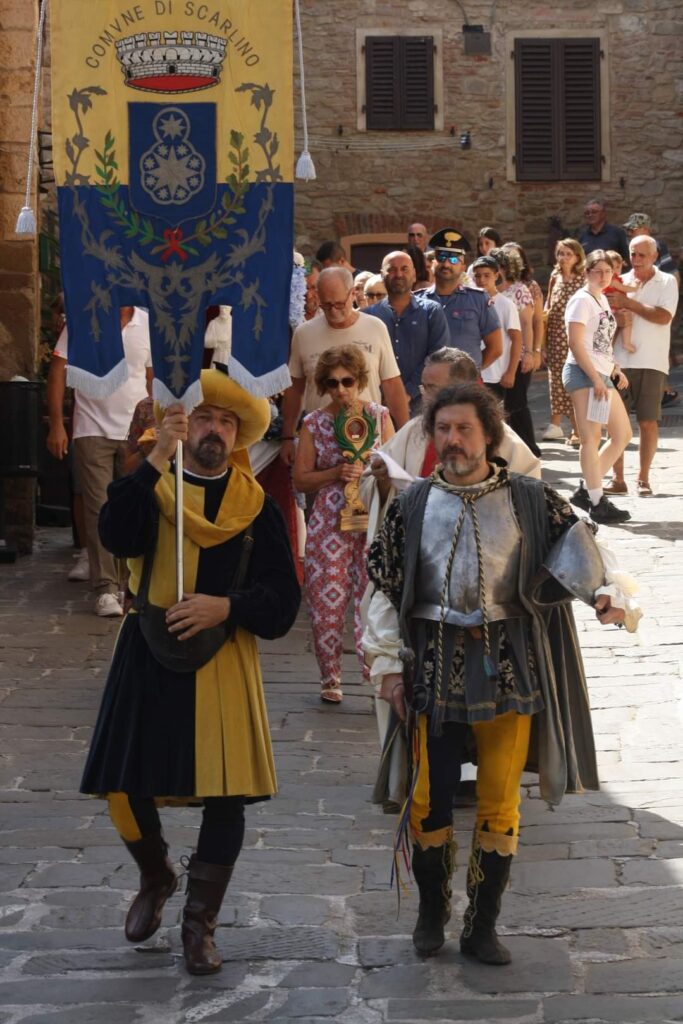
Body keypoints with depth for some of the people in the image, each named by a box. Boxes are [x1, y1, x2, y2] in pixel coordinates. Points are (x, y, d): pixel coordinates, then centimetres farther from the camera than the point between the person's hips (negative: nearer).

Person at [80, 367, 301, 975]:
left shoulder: (255, 505, 6)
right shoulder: (151, 488, 4)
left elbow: (282, 597, 2)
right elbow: (117, 535, -20)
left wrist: (226, 607, -15)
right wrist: (158, 460, -27)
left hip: (223, 662, 0)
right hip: (149, 658, 0)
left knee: (225, 797, -2)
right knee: (126, 787, 0)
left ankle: (200, 924, 15)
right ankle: (156, 880, 32)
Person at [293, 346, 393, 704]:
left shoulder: (379, 415, 6)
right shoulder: (314, 423, 5)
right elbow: (300, 480, 3)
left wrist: (367, 471, -11)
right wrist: (337, 474, -11)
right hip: (328, 523, 1)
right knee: (327, 603, 2)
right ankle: (330, 679, 15)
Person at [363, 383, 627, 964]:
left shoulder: (528, 500, 1)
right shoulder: (413, 506, 4)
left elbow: (577, 545, -5)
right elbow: (384, 587, 7)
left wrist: (604, 592, -26)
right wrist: (388, 663, 2)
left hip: (509, 664, 0)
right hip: (434, 663, 1)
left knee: (500, 801, 3)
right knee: (430, 796, 3)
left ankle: (483, 928, 16)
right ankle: (432, 913, 24)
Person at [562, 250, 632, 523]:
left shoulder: (603, 300, 18)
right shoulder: (582, 300, -8)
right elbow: (575, 344, -16)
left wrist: (615, 370, 12)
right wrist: (596, 379, -19)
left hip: (601, 376, 10)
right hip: (583, 374, -10)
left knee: (623, 434, 11)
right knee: (591, 438, -8)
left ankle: (586, 490, 15)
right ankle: (597, 503, -5)